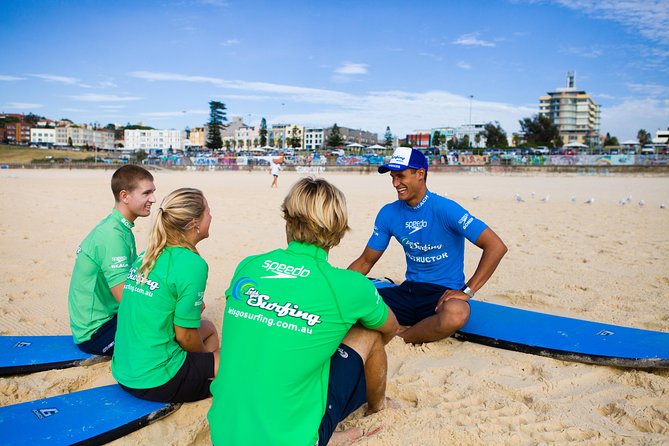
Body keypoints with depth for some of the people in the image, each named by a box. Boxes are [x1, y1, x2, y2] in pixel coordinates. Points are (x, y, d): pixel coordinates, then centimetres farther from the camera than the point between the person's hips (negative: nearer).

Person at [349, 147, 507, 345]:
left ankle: (399, 338, -15)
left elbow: (496, 246, -16)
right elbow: (365, 262, 10)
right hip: (408, 291, 4)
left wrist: (467, 291, -19)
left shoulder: (445, 209, -12)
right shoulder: (388, 214, 3)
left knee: (456, 313, -39)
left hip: (444, 293, -3)